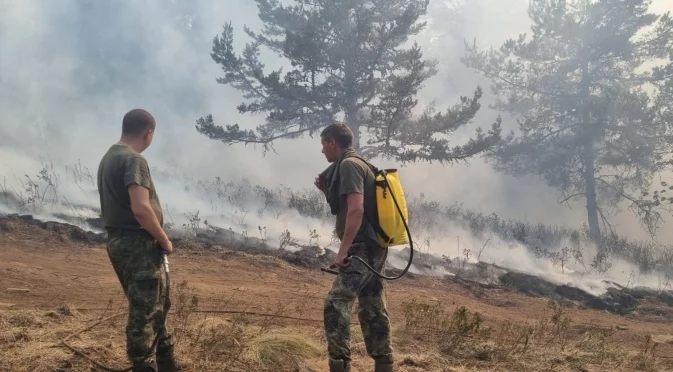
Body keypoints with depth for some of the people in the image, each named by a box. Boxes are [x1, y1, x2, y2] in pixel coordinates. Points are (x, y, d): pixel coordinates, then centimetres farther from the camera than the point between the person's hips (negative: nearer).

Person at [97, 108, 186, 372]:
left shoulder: (108, 158, 14)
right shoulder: (134, 160, -16)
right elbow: (141, 208, -27)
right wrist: (164, 240, -13)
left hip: (119, 241, 10)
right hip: (138, 244, -10)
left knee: (153, 304, 19)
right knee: (144, 311, -2)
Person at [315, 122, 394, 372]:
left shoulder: (348, 165, -11)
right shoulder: (358, 164, 20)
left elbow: (356, 210, -22)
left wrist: (343, 249, -23)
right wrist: (327, 191, 14)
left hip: (362, 247, -11)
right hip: (372, 248, 11)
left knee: (335, 304, -16)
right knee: (373, 311, 12)